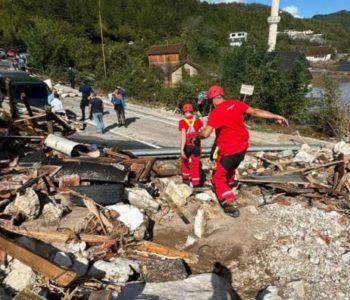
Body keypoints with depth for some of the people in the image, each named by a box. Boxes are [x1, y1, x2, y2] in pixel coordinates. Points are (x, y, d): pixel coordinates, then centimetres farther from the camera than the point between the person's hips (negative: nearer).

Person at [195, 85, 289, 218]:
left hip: (229, 150, -7)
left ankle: (230, 204, -5)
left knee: (218, 178, 5)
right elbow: (255, 112, -1)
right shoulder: (235, 103, 0)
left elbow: (206, 133, -24)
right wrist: (276, 116, 4)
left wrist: (196, 138, -3)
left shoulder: (215, 112, -17)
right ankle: (228, 188, 44)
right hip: (242, 147, 7)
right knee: (229, 171, 30)